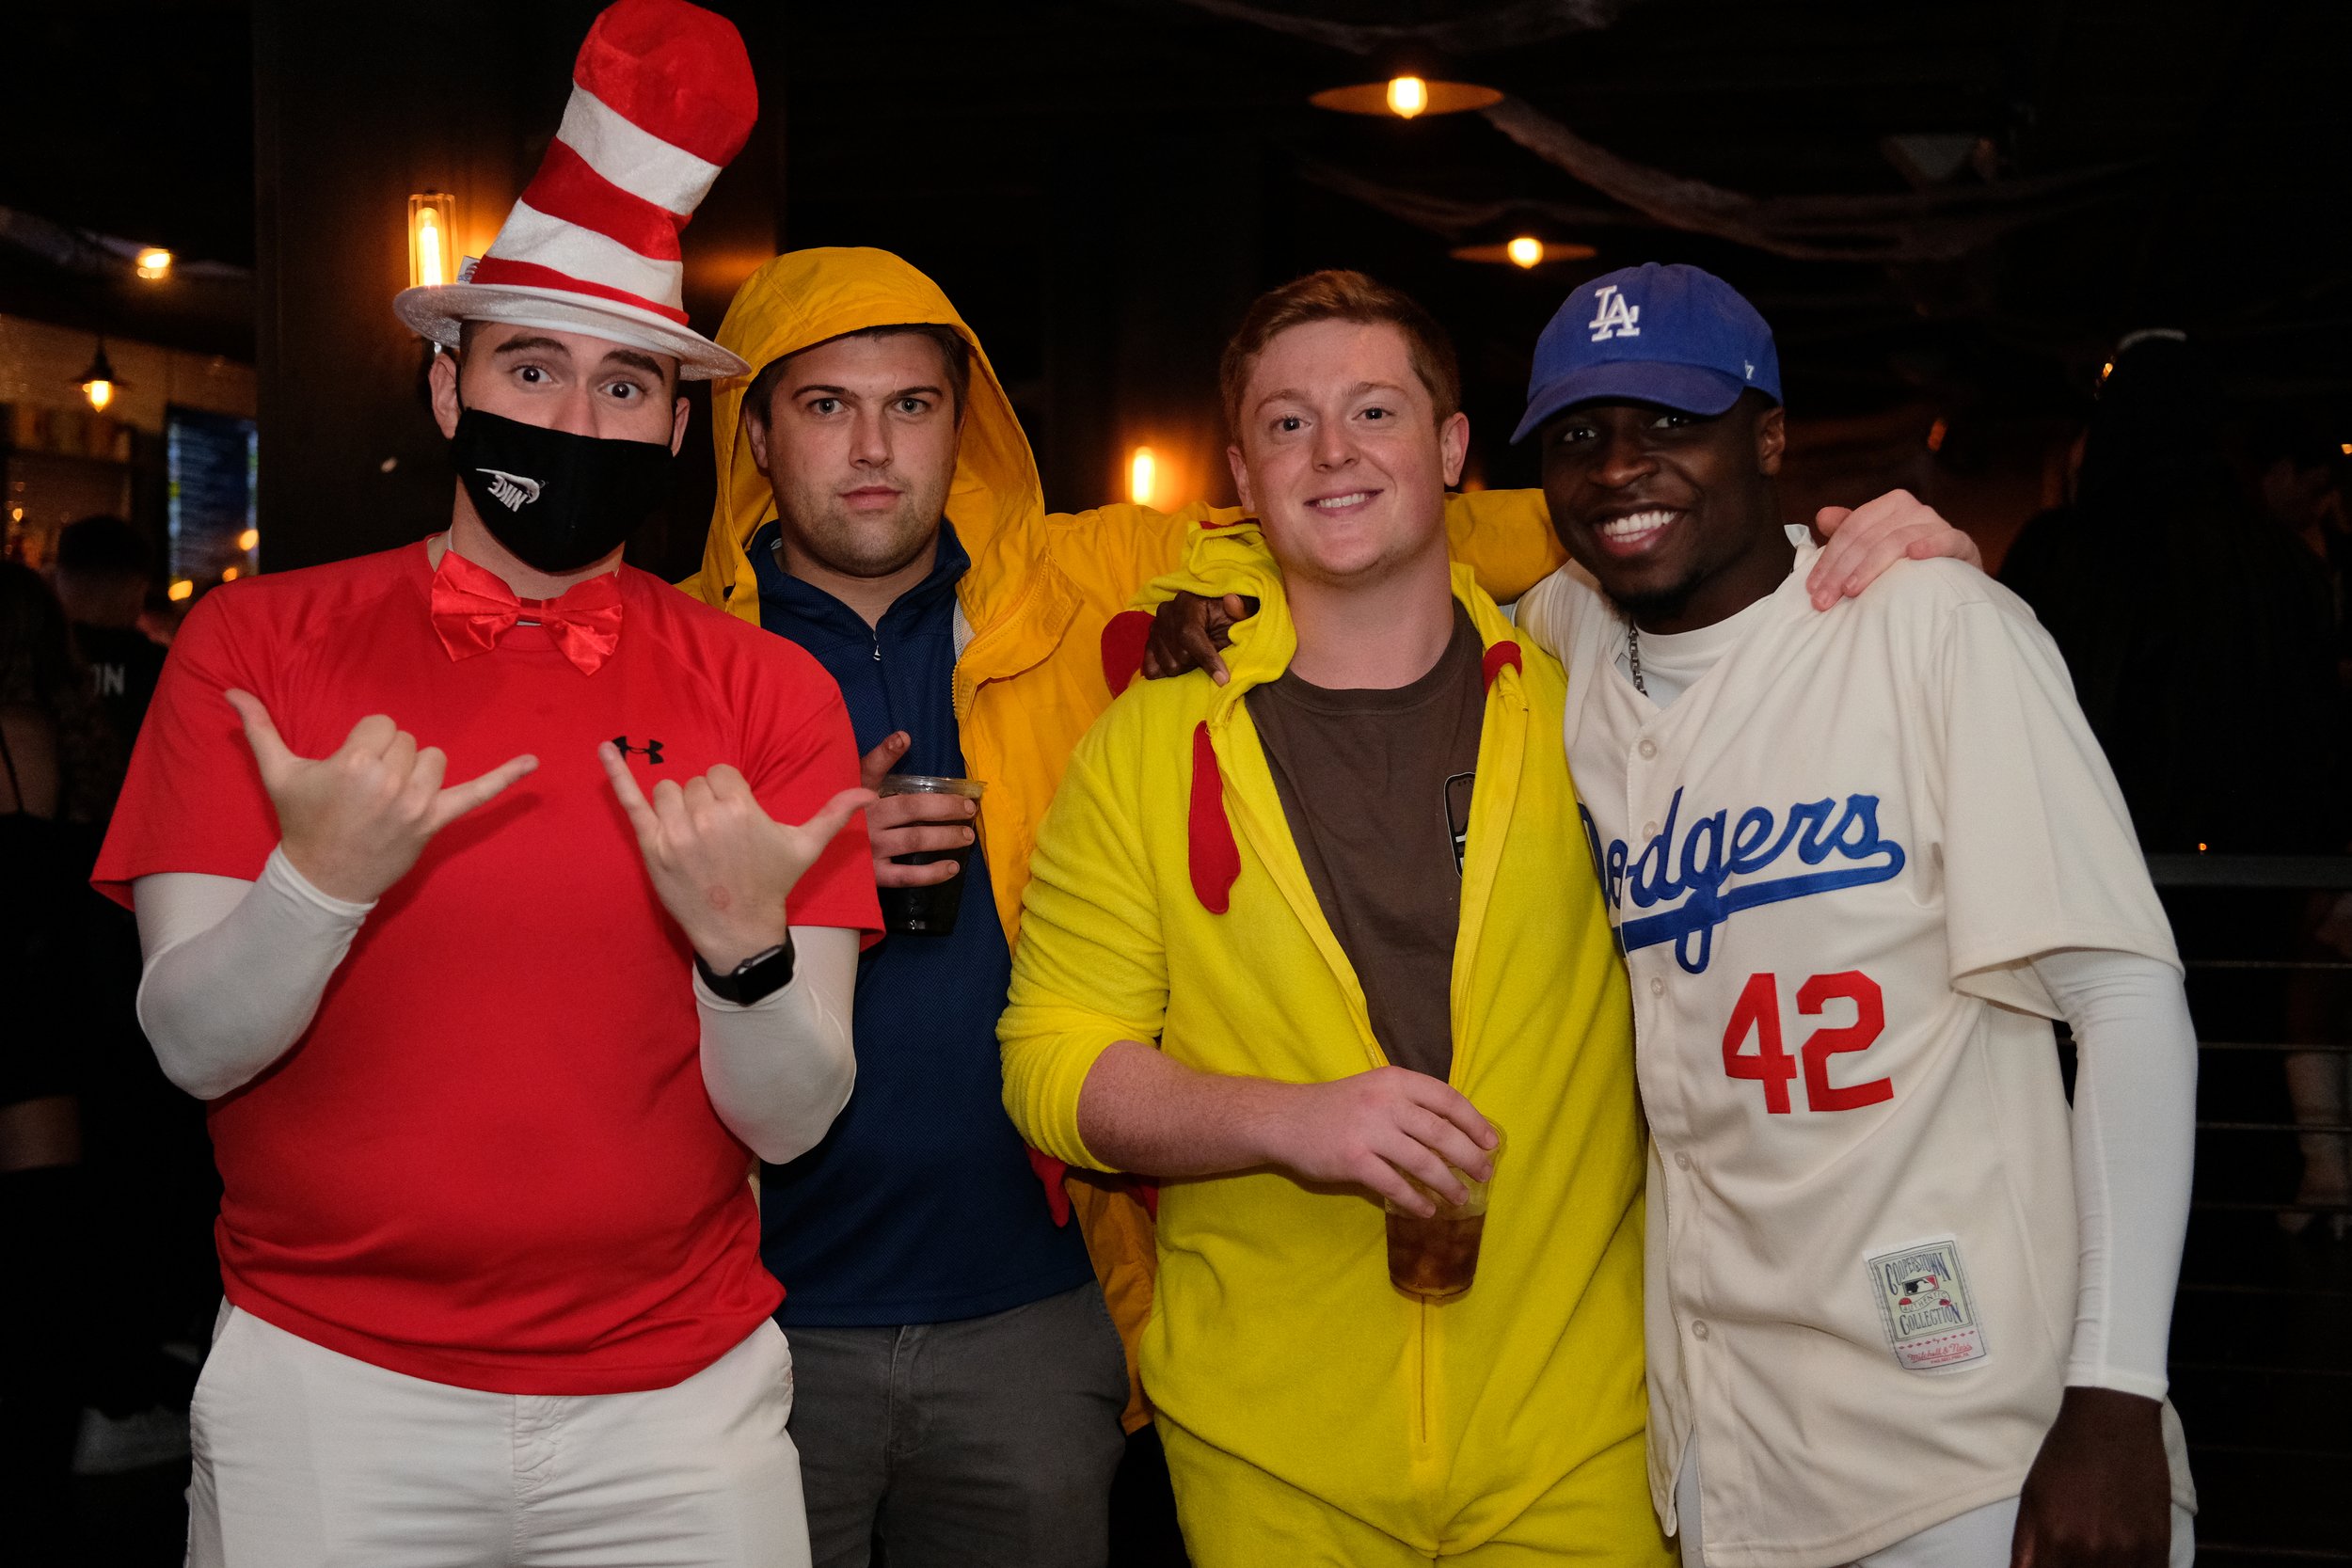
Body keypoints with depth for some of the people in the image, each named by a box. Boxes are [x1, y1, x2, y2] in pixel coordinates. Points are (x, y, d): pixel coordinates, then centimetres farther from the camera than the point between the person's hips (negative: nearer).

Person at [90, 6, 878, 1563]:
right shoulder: (254, 646, -3)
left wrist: (743, 944, -24)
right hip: (327, 1390, 0)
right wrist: (320, 882, -25)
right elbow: (194, 1045, -7)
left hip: (679, 1405, 1)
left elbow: (790, 1118, -5)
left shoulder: (771, 699, -2)